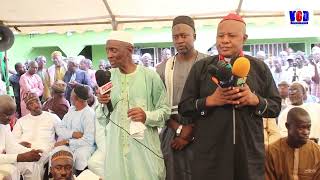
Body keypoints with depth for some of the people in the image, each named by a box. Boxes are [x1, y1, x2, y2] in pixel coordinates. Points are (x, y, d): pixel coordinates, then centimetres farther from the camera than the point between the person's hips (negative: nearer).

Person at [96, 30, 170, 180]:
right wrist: (103, 105, -9)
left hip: (143, 146, -3)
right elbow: (103, 120, 10)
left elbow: (165, 110, -2)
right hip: (116, 146, 3)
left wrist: (147, 116, -19)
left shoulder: (149, 76, -7)